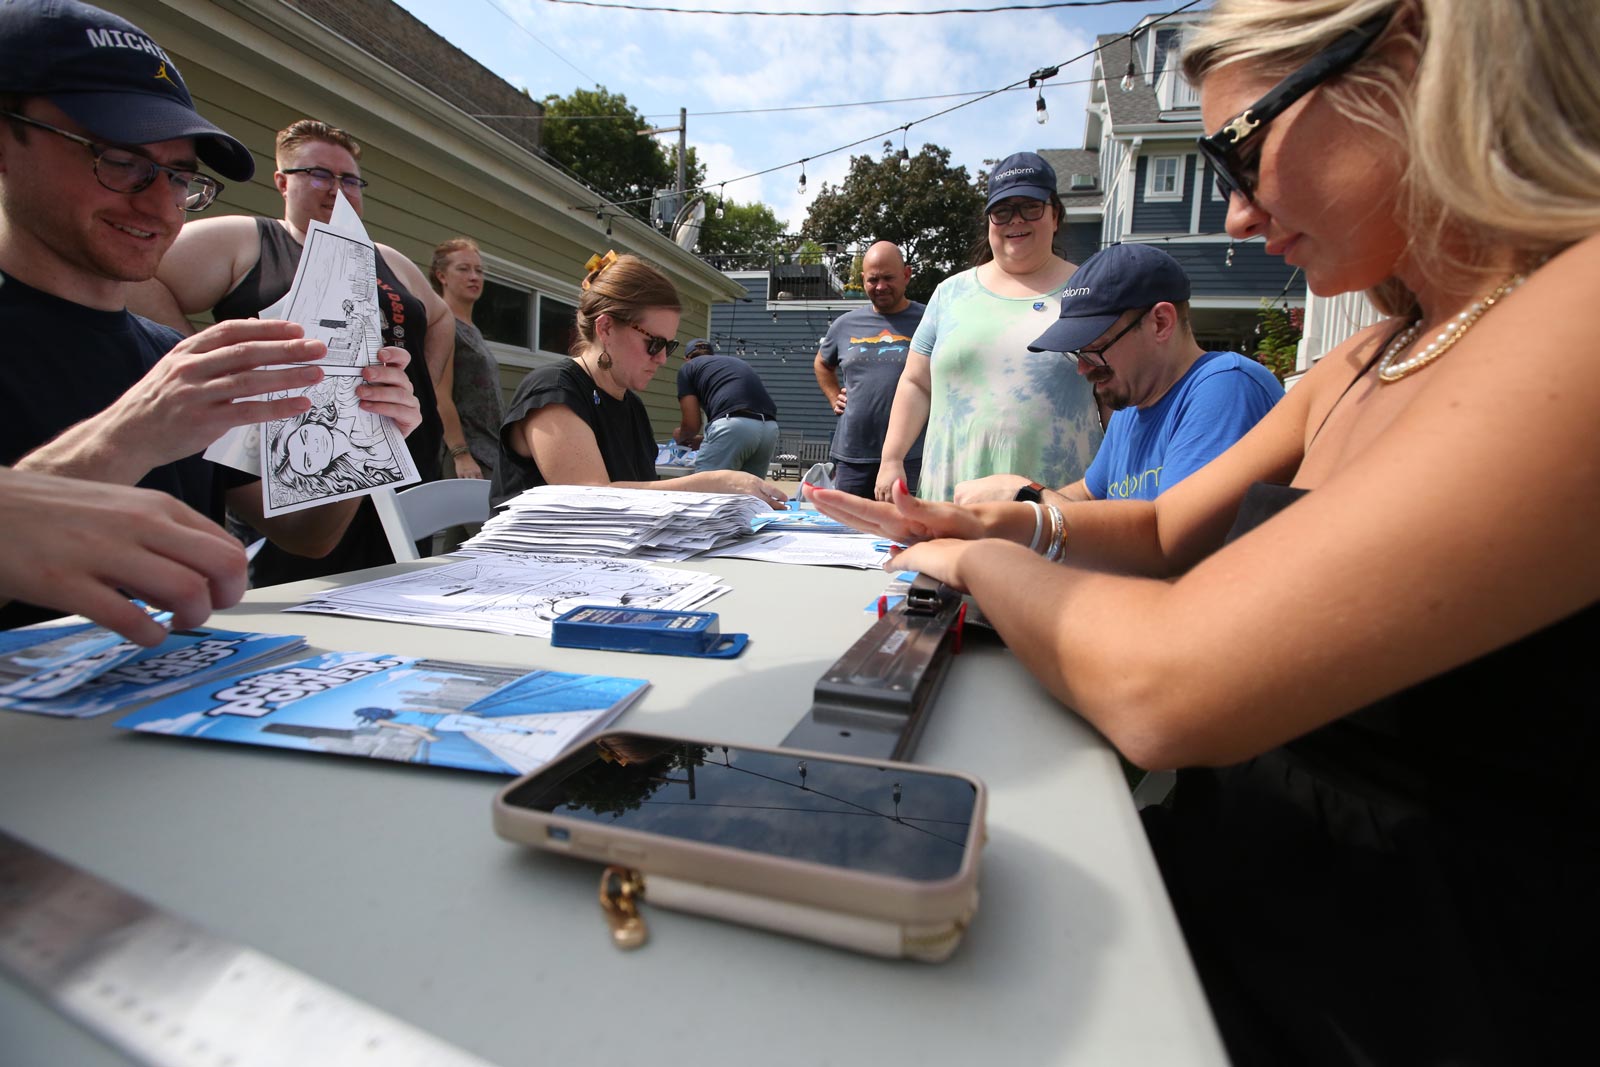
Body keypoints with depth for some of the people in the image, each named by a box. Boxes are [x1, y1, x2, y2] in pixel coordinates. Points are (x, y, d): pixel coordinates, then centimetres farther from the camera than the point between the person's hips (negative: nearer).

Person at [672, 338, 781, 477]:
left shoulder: (688, 367, 21)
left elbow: (692, 424, 15)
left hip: (731, 425, -6)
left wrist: (679, 436, 39)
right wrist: (704, 441, 49)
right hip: (770, 428, 6)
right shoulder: (737, 362, 37)